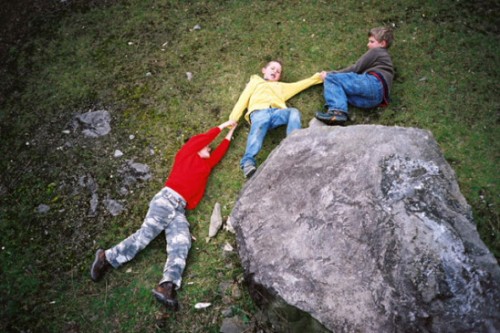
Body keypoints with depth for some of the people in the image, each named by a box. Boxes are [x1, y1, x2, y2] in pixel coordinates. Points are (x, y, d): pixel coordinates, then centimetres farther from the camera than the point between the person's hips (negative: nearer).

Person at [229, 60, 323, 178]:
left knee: (294, 112, -29)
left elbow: (300, 85, 36)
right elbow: (243, 100, 21)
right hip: (259, 111, -3)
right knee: (260, 126, -36)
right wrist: (233, 119, 7)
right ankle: (248, 161, -55)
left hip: (278, 111, 3)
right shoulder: (255, 82, 35)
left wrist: (318, 77, 26)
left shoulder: (281, 86, 44)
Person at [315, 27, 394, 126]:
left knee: (330, 78, -9)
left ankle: (336, 111, -35)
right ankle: (340, 113, -25)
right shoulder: (385, 57, 41)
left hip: (373, 82, -8)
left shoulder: (376, 51, 16)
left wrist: (330, 74, 11)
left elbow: (356, 69, 5)